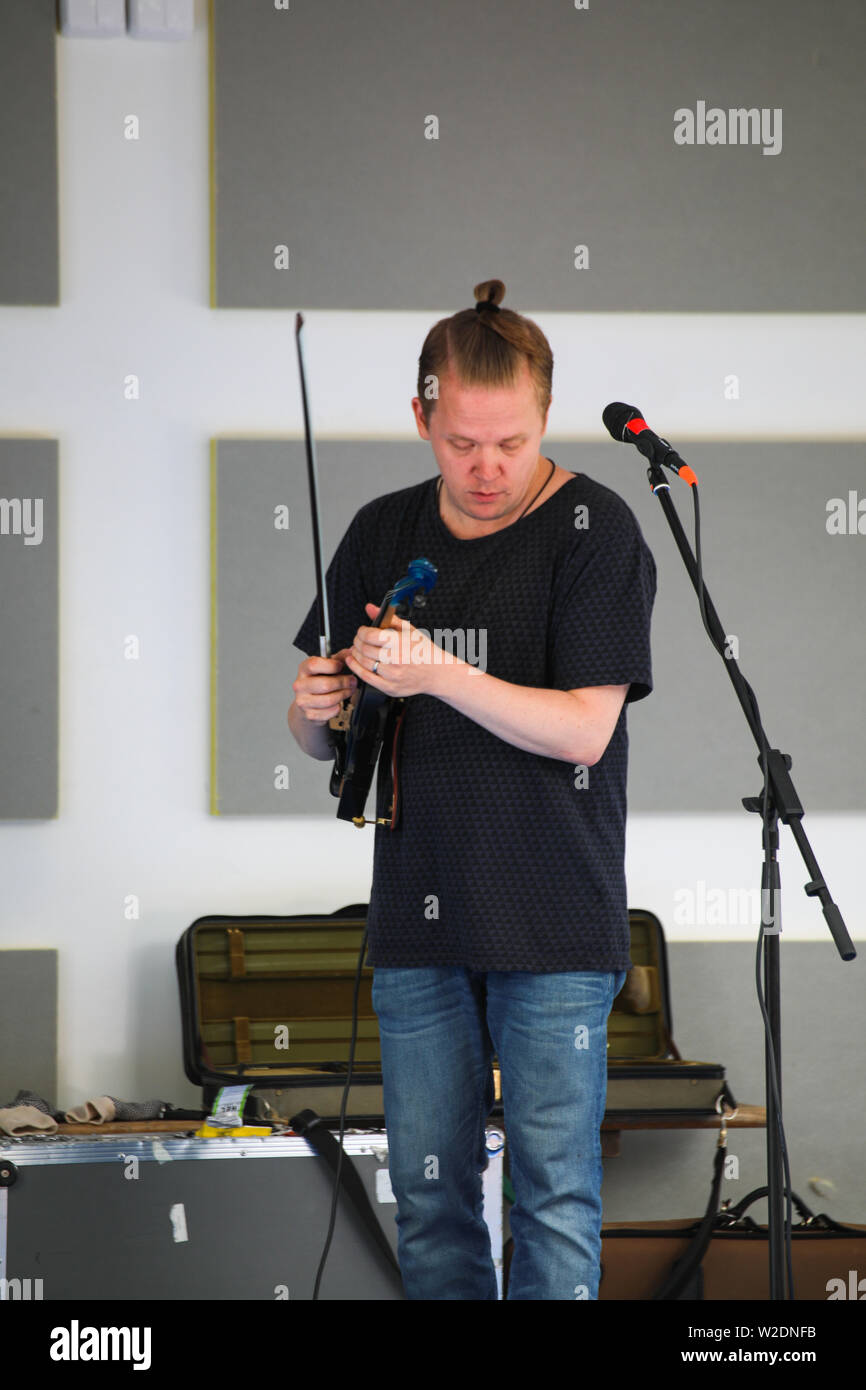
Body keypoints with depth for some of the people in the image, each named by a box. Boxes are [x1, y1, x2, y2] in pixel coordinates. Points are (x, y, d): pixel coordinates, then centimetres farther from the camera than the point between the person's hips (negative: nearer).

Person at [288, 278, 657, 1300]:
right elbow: (323, 742, 15)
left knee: (554, 1197, -3)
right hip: (415, 913, 5)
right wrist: (315, 710, -9)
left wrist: (439, 674, -24)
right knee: (427, 1192, 8)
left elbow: (583, 729, -14)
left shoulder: (594, 530, -6)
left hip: (555, 924, -5)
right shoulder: (382, 534, 9)